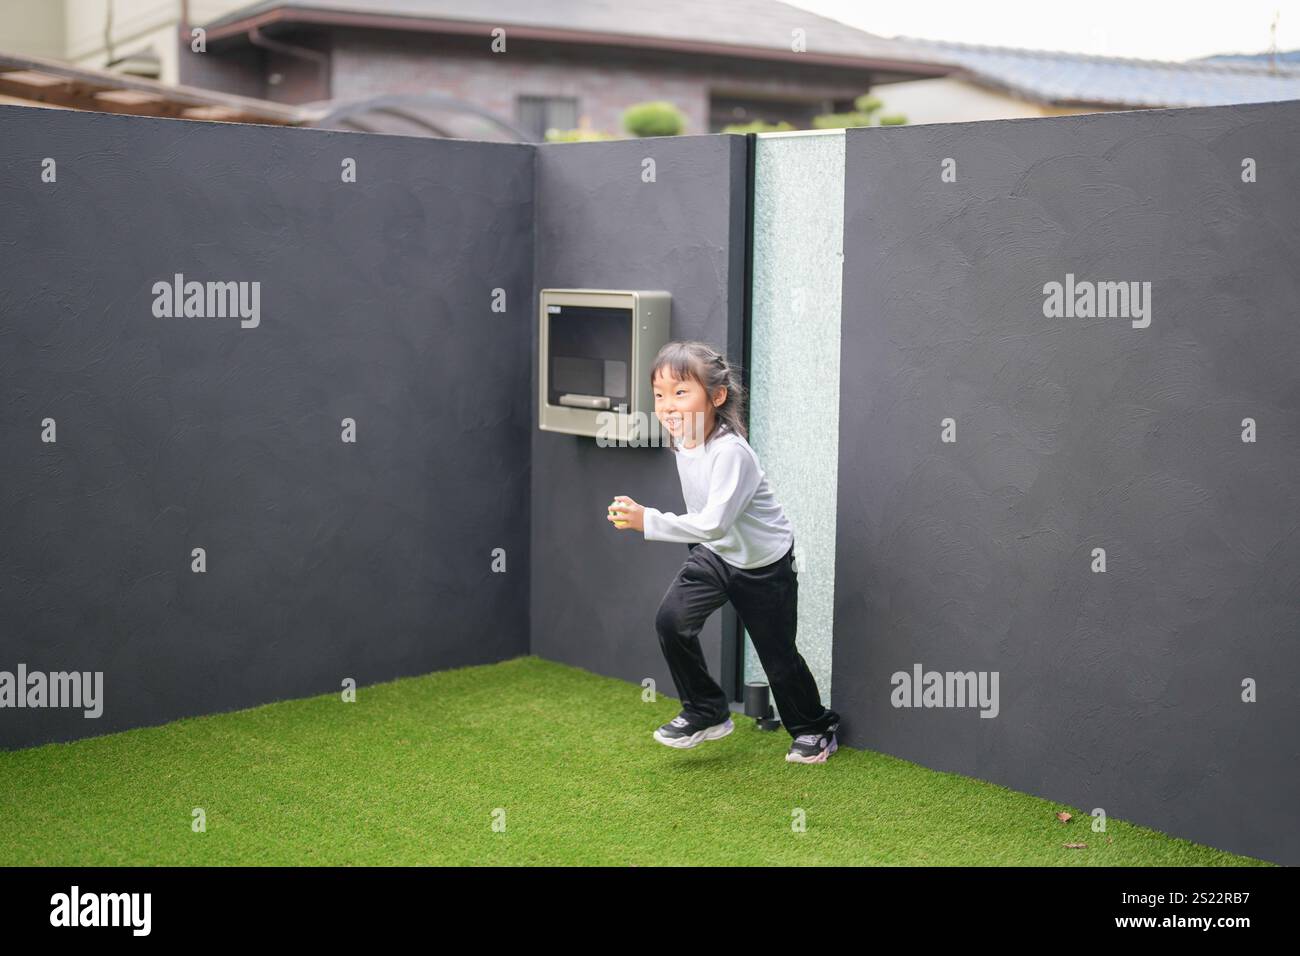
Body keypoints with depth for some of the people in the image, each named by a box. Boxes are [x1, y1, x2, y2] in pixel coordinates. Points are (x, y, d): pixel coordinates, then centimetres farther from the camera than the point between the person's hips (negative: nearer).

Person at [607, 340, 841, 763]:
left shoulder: (730, 452, -33)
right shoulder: (683, 442, -8)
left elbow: (713, 522, -42)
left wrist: (647, 521, -46)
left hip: (764, 563, -6)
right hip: (714, 553, 6)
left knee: (778, 656, 5)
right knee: (671, 619, -13)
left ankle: (815, 730, 32)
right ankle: (707, 713, 6)